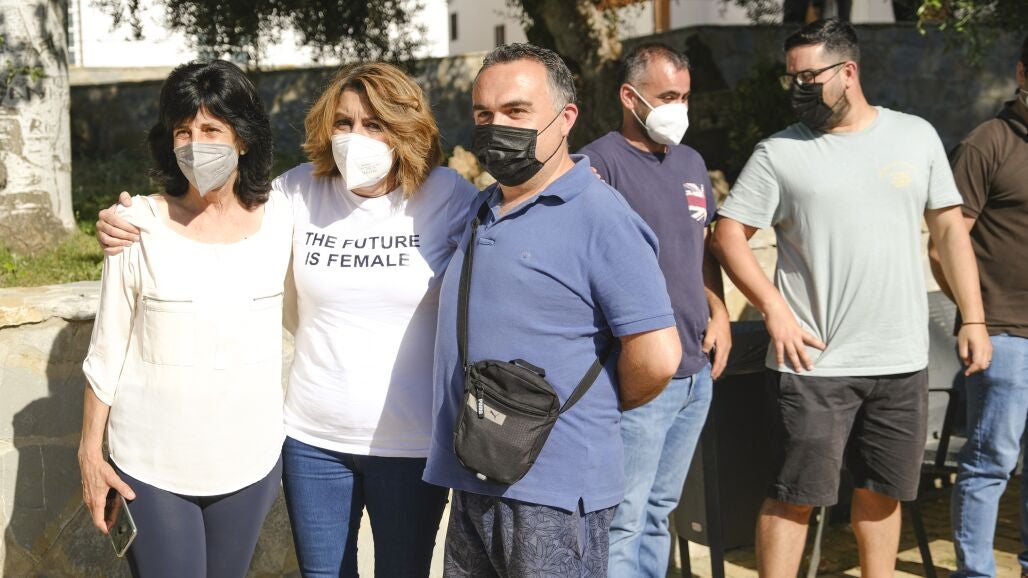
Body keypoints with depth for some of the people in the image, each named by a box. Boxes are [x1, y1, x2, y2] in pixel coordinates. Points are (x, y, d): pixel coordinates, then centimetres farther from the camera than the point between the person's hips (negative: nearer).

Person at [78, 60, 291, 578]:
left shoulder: (279, 217, -2)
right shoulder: (141, 225, -8)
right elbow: (106, 349, -2)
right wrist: (90, 451, -1)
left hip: (250, 458, 2)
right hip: (152, 466, -2)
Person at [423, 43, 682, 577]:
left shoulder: (600, 218, -14)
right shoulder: (480, 209, 12)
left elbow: (657, 357, -18)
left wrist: (601, 408, -1)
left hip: (554, 493, -8)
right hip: (471, 482, 8)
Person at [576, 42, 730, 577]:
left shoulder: (691, 163, 14)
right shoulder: (599, 163, -11)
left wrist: (718, 313, 10)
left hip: (696, 373, 8)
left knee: (659, 512, 17)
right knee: (622, 522, -4)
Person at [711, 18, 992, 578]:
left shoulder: (916, 136, 6)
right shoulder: (779, 153, -2)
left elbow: (949, 228, 10)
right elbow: (728, 235, -2)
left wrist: (973, 320, 5)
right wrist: (775, 311, -12)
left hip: (902, 363, 3)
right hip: (815, 363, -3)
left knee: (881, 493, 14)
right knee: (794, 495, -1)